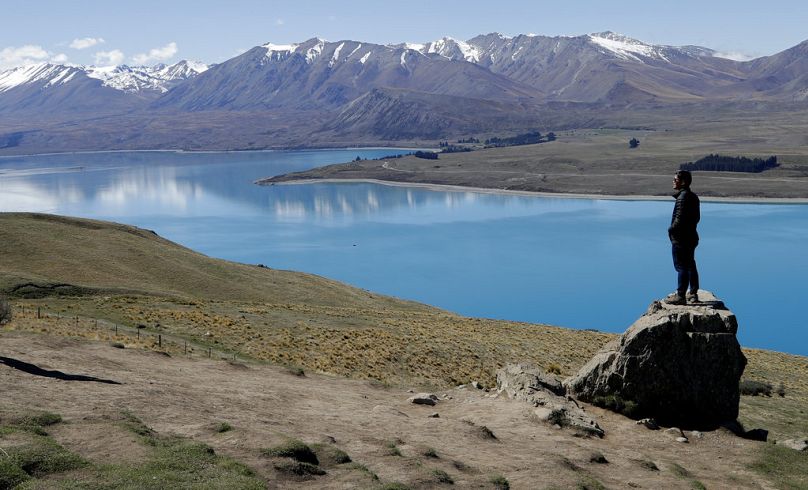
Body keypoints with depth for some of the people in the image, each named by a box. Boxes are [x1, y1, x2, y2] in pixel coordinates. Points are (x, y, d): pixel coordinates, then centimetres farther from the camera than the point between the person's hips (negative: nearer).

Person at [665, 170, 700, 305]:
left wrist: (671, 229, -8)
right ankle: (693, 294, 23)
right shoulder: (693, 196, 12)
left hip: (680, 239, -10)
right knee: (690, 266, 15)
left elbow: (680, 219, -22)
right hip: (691, 236, 10)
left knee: (681, 267, -6)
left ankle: (680, 296, -3)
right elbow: (697, 217, 18)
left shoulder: (683, 197, -18)